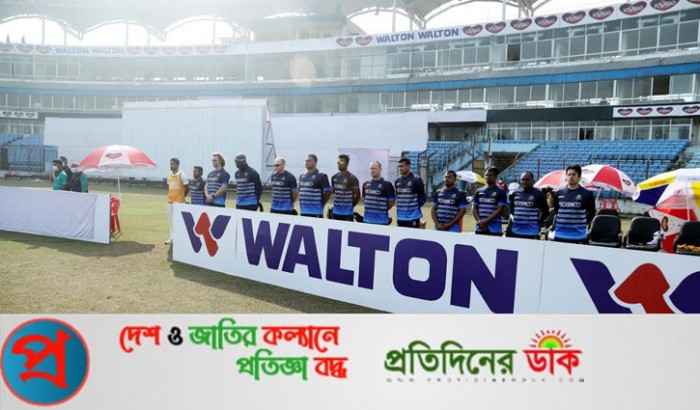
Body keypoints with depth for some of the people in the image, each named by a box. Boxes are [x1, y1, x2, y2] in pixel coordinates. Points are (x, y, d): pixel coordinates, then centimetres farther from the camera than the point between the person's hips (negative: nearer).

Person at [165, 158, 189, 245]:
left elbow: (187, 188, -6)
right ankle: (172, 237, 18)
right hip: (170, 201, 7)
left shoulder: (182, 175, -11)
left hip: (179, 201, -7)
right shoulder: (169, 174, 8)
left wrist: (182, 196, 4)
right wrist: (170, 196, 12)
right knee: (170, 220, 10)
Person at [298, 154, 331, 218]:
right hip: (303, 212, 7)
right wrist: (303, 203, 15)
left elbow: (327, 192, -4)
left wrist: (320, 204, 3)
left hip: (316, 212, -6)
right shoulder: (302, 176, 14)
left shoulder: (321, 176, -6)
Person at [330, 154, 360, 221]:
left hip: (347, 212, -6)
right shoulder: (334, 177, 9)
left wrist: (350, 205, 2)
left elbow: (357, 195, -5)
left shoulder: (352, 178, -9)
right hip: (335, 212, 6)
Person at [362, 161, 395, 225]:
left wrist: (382, 210, 4)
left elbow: (392, 201, -2)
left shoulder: (387, 185, -7)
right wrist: (370, 210, 12)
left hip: (381, 221, -5)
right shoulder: (366, 184, 9)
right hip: (367, 220, 5)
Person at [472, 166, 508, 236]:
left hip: (494, 230, -4)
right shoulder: (479, 191, 12)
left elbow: (499, 210, -8)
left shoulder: (500, 192, -1)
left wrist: (485, 221, -15)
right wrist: (480, 221, -7)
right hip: (479, 230, 4)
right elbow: (474, 208, 10)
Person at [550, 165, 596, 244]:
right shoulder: (559, 193, 7)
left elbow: (591, 213, 8)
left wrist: (582, 224, 2)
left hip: (578, 237, -3)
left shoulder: (587, 194, -1)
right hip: (560, 236, 3)